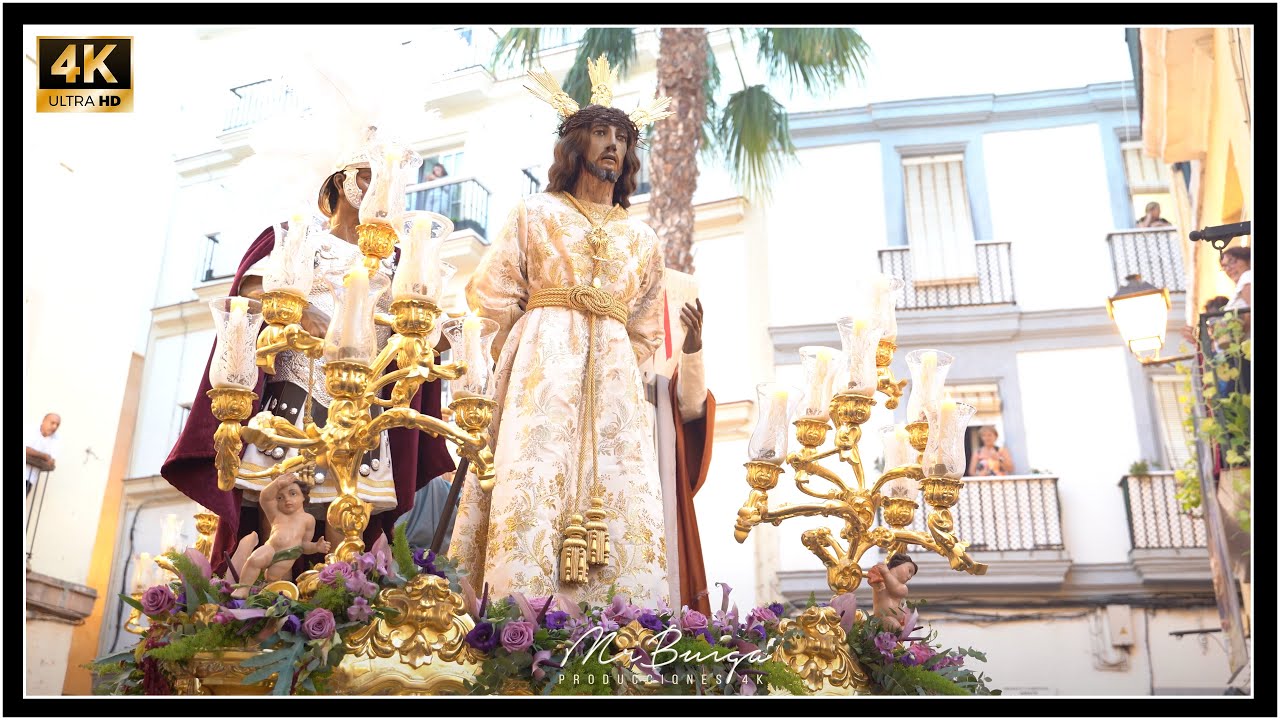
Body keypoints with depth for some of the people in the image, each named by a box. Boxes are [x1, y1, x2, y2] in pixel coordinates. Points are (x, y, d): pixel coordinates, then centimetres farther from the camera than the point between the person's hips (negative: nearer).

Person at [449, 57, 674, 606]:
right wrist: (524, 361, 1)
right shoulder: (535, 215, 12)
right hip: (542, 362, -3)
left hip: (614, 379, 3)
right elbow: (490, 298, 6)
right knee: (531, 489, -16)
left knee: (621, 501, -7)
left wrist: (610, 369, 8)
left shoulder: (643, 239, 20)